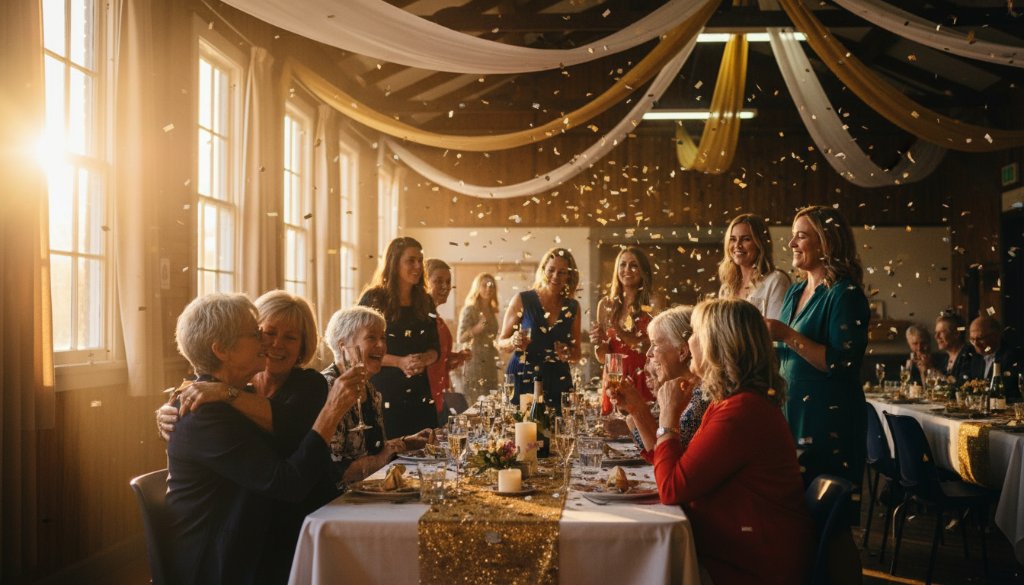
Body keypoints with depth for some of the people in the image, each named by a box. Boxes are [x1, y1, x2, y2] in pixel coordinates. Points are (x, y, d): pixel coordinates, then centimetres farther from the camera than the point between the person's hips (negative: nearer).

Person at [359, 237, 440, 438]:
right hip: (384, 393, -4)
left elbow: (434, 349, 12)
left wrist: (424, 359, -10)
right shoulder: (374, 299, -4)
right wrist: (401, 362, -16)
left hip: (419, 394, 4)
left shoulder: (425, 302, 10)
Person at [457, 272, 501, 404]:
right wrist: (476, 329, -26)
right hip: (474, 362, -7)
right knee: (474, 404, -10)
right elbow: (461, 338, -13)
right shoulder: (469, 310, -5)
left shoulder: (492, 312, 14)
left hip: (490, 363, 7)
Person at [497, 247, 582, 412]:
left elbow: (576, 352, 14)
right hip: (522, 379, -2)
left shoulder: (572, 307, 6)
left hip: (557, 383, 2)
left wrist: (568, 354, -7)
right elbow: (501, 342, 3)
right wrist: (514, 342, -18)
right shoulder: (522, 300, -2)